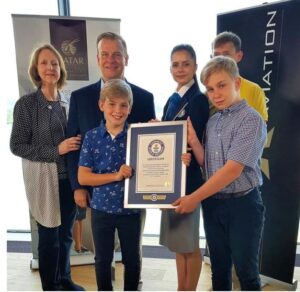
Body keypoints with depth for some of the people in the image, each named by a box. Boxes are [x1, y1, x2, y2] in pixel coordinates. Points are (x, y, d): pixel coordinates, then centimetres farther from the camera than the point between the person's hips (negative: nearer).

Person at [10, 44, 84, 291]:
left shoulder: (67, 103, 7)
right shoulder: (26, 104, -7)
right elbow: (17, 146, -9)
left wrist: (75, 145, -2)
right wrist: (56, 150, -18)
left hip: (69, 177, 5)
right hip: (45, 179, -4)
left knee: (66, 233, 17)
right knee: (49, 236, 7)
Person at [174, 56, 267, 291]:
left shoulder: (251, 119, -15)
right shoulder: (212, 122, 6)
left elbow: (233, 169, -21)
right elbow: (207, 165, 5)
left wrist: (194, 198, -17)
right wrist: (192, 140, -9)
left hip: (243, 204, -6)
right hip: (213, 202, 6)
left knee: (246, 271, 11)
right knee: (219, 268, 19)